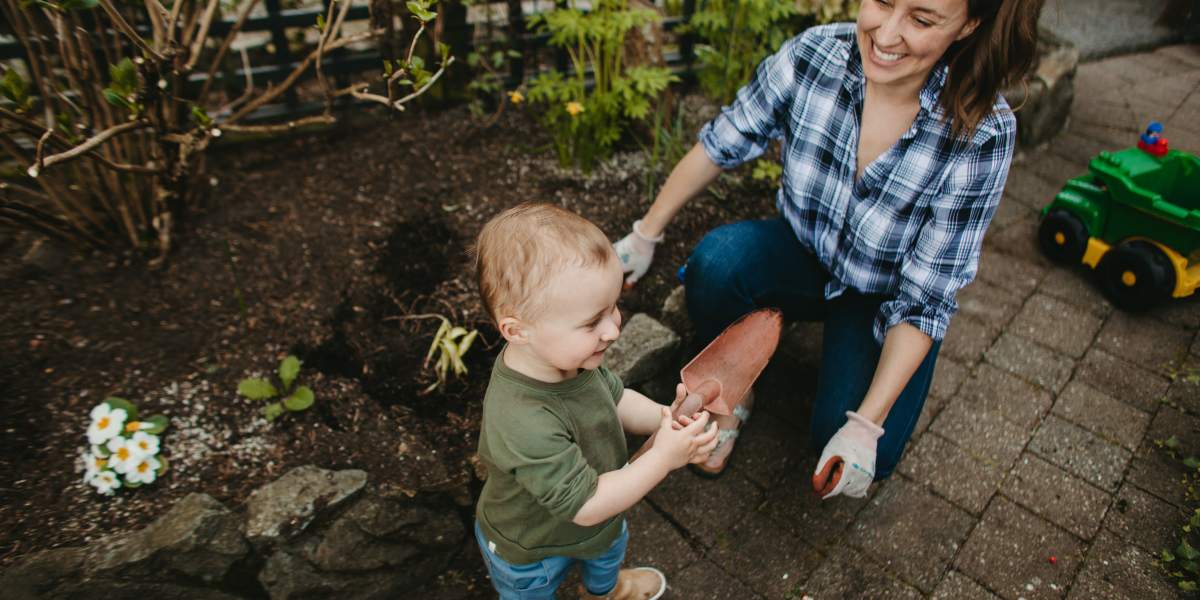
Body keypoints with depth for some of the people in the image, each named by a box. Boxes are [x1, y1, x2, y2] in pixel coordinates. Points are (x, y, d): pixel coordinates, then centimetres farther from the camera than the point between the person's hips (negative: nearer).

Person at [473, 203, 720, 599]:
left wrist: (664, 418, -24)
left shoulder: (566, 354, -24)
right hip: (529, 553, -7)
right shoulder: (524, 424, -48)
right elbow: (585, 506, -38)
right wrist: (663, 458, -38)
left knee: (610, 546, 38)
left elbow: (614, 399, -6)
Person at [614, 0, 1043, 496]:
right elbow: (720, 146, -6)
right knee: (716, 259, -32)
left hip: (883, 302, -1)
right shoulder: (812, 55, -22)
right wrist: (645, 234, 0)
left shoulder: (982, 135, -26)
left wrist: (866, 424, -25)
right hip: (804, 256, 2)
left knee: (850, 455, -20)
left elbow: (926, 299, -21)